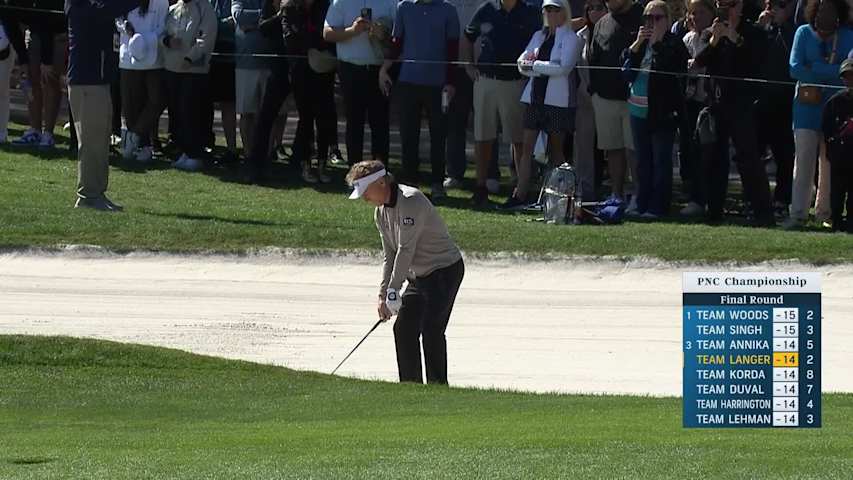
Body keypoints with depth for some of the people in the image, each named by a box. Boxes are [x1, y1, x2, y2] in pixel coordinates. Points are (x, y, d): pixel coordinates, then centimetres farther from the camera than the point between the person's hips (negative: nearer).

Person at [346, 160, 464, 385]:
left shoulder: (411, 201, -23)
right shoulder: (381, 212, 7)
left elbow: (406, 249, -24)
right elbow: (389, 255, 10)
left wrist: (393, 291, -23)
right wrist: (383, 294, 1)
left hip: (446, 268, -9)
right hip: (419, 275, 9)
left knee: (431, 329, -17)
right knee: (404, 328, 5)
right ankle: (411, 386, 12)